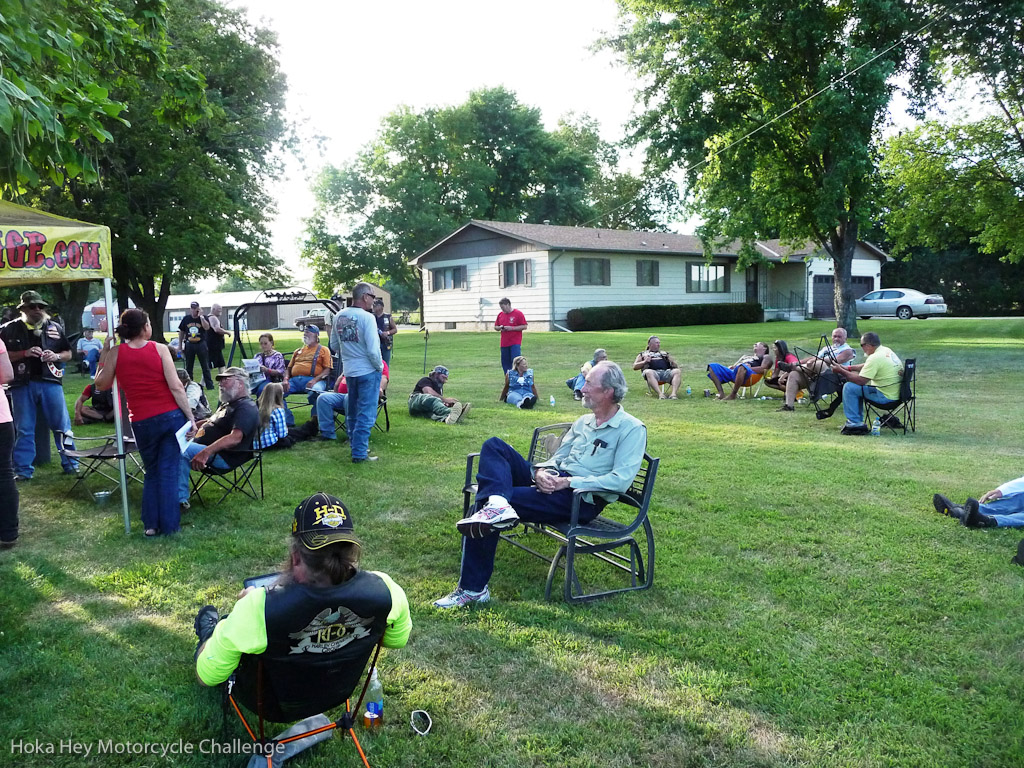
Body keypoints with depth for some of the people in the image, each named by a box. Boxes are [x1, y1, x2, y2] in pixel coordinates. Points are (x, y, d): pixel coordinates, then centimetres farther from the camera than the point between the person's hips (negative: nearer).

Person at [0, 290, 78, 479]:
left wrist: (56, 356, -6)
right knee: (24, 429, 5)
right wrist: (25, 353, -13)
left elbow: (68, 353, 15)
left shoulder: (54, 327, 10)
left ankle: (70, 464, 14)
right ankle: (23, 470, 13)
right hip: (22, 384, -1)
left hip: (50, 381, 1)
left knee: (62, 426, 4)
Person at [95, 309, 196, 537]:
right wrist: (190, 417, -5)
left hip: (142, 422, 2)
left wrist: (103, 353, 12)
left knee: (151, 472, 18)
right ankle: (169, 524, 7)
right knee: (168, 472, 5)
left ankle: (151, 523, 16)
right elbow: (176, 386, -9)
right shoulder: (159, 349, -5)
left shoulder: (115, 353, -1)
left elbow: (101, 384, 10)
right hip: (171, 416, -2)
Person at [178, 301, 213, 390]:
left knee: (205, 366, 1)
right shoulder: (186, 319, 6)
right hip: (189, 345, 3)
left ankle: (209, 385, 5)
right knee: (188, 367, 9)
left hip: (201, 344, -3)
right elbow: (181, 332, 13)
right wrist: (180, 345, 10)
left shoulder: (203, 317, -1)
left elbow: (207, 327, -20)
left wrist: (201, 316, -19)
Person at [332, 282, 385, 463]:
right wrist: (380, 367, -5)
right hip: (368, 371, -7)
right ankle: (359, 453, 1)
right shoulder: (366, 317, -18)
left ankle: (354, 445, 33)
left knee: (353, 411, 20)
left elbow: (335, 345, 13)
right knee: (366, 414, 0)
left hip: (348, 371, 7)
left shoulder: (338, 317, 3)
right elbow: (373, 349, -20)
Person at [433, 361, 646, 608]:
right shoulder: (583, 421, 20)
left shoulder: (632, 429, -5)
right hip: (551, 483, 8)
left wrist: (568, 482, -19)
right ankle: (497, 503, -36)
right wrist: (541, 471, -4)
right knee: (494, 446, -15)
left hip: (582, 499, -8)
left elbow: (620, 481, -16)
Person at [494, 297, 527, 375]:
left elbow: (524, 327, -8)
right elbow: (495, 327, 20)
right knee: (505, 362, 6)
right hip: (504, 343, 5)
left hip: (515, 343, -5)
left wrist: (511, 328, -15)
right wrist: (500, 328, -4)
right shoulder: (500, 314, 13)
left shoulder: (518, 313, -4)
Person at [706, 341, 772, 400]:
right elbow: (734, 366, 34)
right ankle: (721, 394, -28)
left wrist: (748, 368, -11)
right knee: (712, 366, -12)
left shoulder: (766, 357, 23)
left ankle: (733, 395, -37)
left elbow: (763, 369, 2)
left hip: (749, 377, -7)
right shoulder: (746, 356, 42)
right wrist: (730, 367, 10)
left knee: (742, 367, -42)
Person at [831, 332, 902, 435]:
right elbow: (867, 366, 24)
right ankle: (858, 421, 24)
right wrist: (848, 368, 18)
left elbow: (860, 381, -21)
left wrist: (841, 371, -12)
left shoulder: (875, 358, -21)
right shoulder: (886, 351, 9)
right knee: (857, 388, 23)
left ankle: (854, 423, -6)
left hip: (886, 396, -10)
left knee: (849, 387, -10)